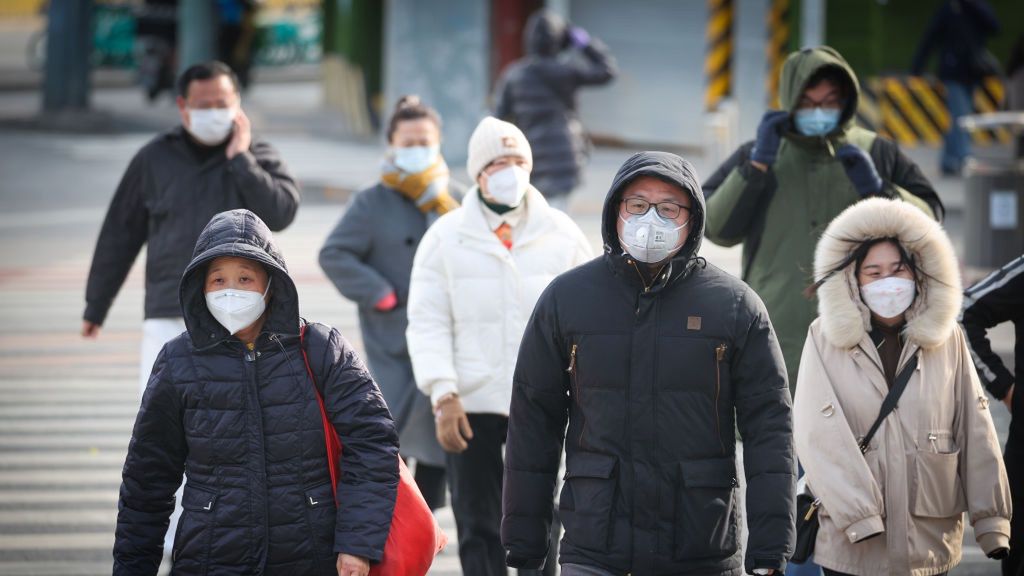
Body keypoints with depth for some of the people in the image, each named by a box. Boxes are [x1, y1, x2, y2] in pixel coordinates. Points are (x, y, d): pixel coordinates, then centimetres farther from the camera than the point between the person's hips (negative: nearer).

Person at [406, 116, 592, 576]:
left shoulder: (562, 235, 4)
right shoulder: (446, 237, 1)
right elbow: (428, 324, -1)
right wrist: (443, 395, -11)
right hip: (471, 403, 0)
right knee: (478, 527, 5)